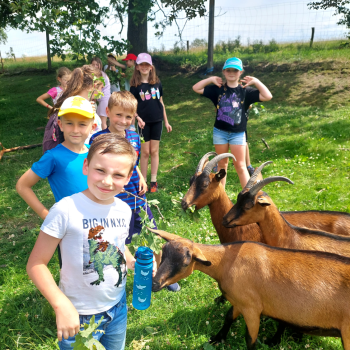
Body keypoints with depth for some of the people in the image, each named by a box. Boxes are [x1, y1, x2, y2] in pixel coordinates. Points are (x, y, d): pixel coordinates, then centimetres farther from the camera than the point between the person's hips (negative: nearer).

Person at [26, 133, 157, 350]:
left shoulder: (124, 210, -5)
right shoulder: (65, 210, -23)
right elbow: (36, 264, -18)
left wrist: (134, 263, -4)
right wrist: (62, 306, -26)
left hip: (118, 308, 5)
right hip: (79, 316, -5)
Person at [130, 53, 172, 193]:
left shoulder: (157, 82, 4)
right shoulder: (135, 85, -2)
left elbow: (161, 102, 10)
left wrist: (166, 121, 11)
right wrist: (137, 118, -20)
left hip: (157, 121, 2)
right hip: (144, 122, -2)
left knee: (154, 151, 6)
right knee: (145, 152, 4)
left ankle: (154, 181, 15)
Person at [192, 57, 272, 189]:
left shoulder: (245, 90, -3)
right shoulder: (218, 89, 1)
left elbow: (267, 96, -12)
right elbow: (196, 88, 0)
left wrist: (256, 81, -13)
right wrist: (210, 79, -5)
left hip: (238, 134, -2)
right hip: (220, 132, 2)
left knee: (240, 166, -1)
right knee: (222, 164, 14)